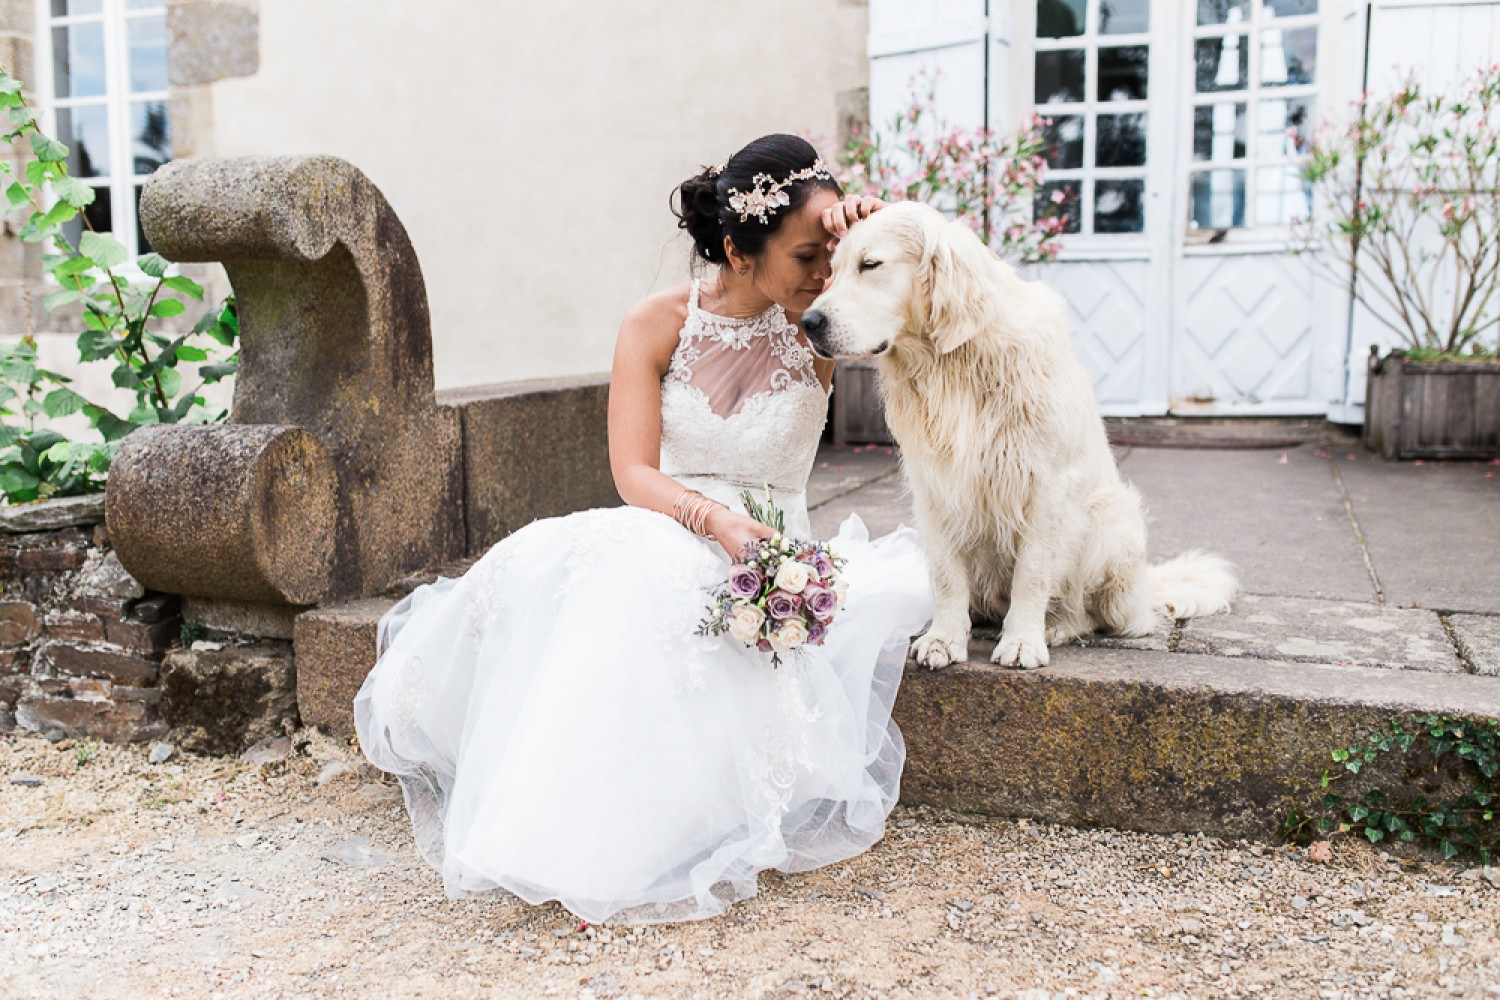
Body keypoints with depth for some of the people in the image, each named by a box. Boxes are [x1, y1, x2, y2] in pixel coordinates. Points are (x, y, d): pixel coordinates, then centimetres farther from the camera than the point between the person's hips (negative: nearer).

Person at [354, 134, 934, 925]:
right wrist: (713, 518, -29)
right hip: (659, 531, 1)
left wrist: (876, 226, -14)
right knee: (551, 562, -31)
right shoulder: (658, 326, -1)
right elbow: (633, 472, -10)